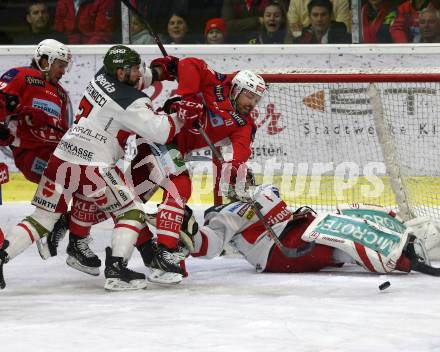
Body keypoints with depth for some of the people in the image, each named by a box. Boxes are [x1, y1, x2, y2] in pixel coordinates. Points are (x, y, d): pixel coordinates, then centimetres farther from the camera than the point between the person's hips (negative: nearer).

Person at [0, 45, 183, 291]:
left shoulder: (101, 77, 11)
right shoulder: (132, 102, -12)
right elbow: (161, 132, -13)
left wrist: (159, 72, 21)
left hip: (62, 157, 7)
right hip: (94, 167, -7)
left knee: (44, 218, 14)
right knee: (132, 213, 7)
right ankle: (116, 271, -5)